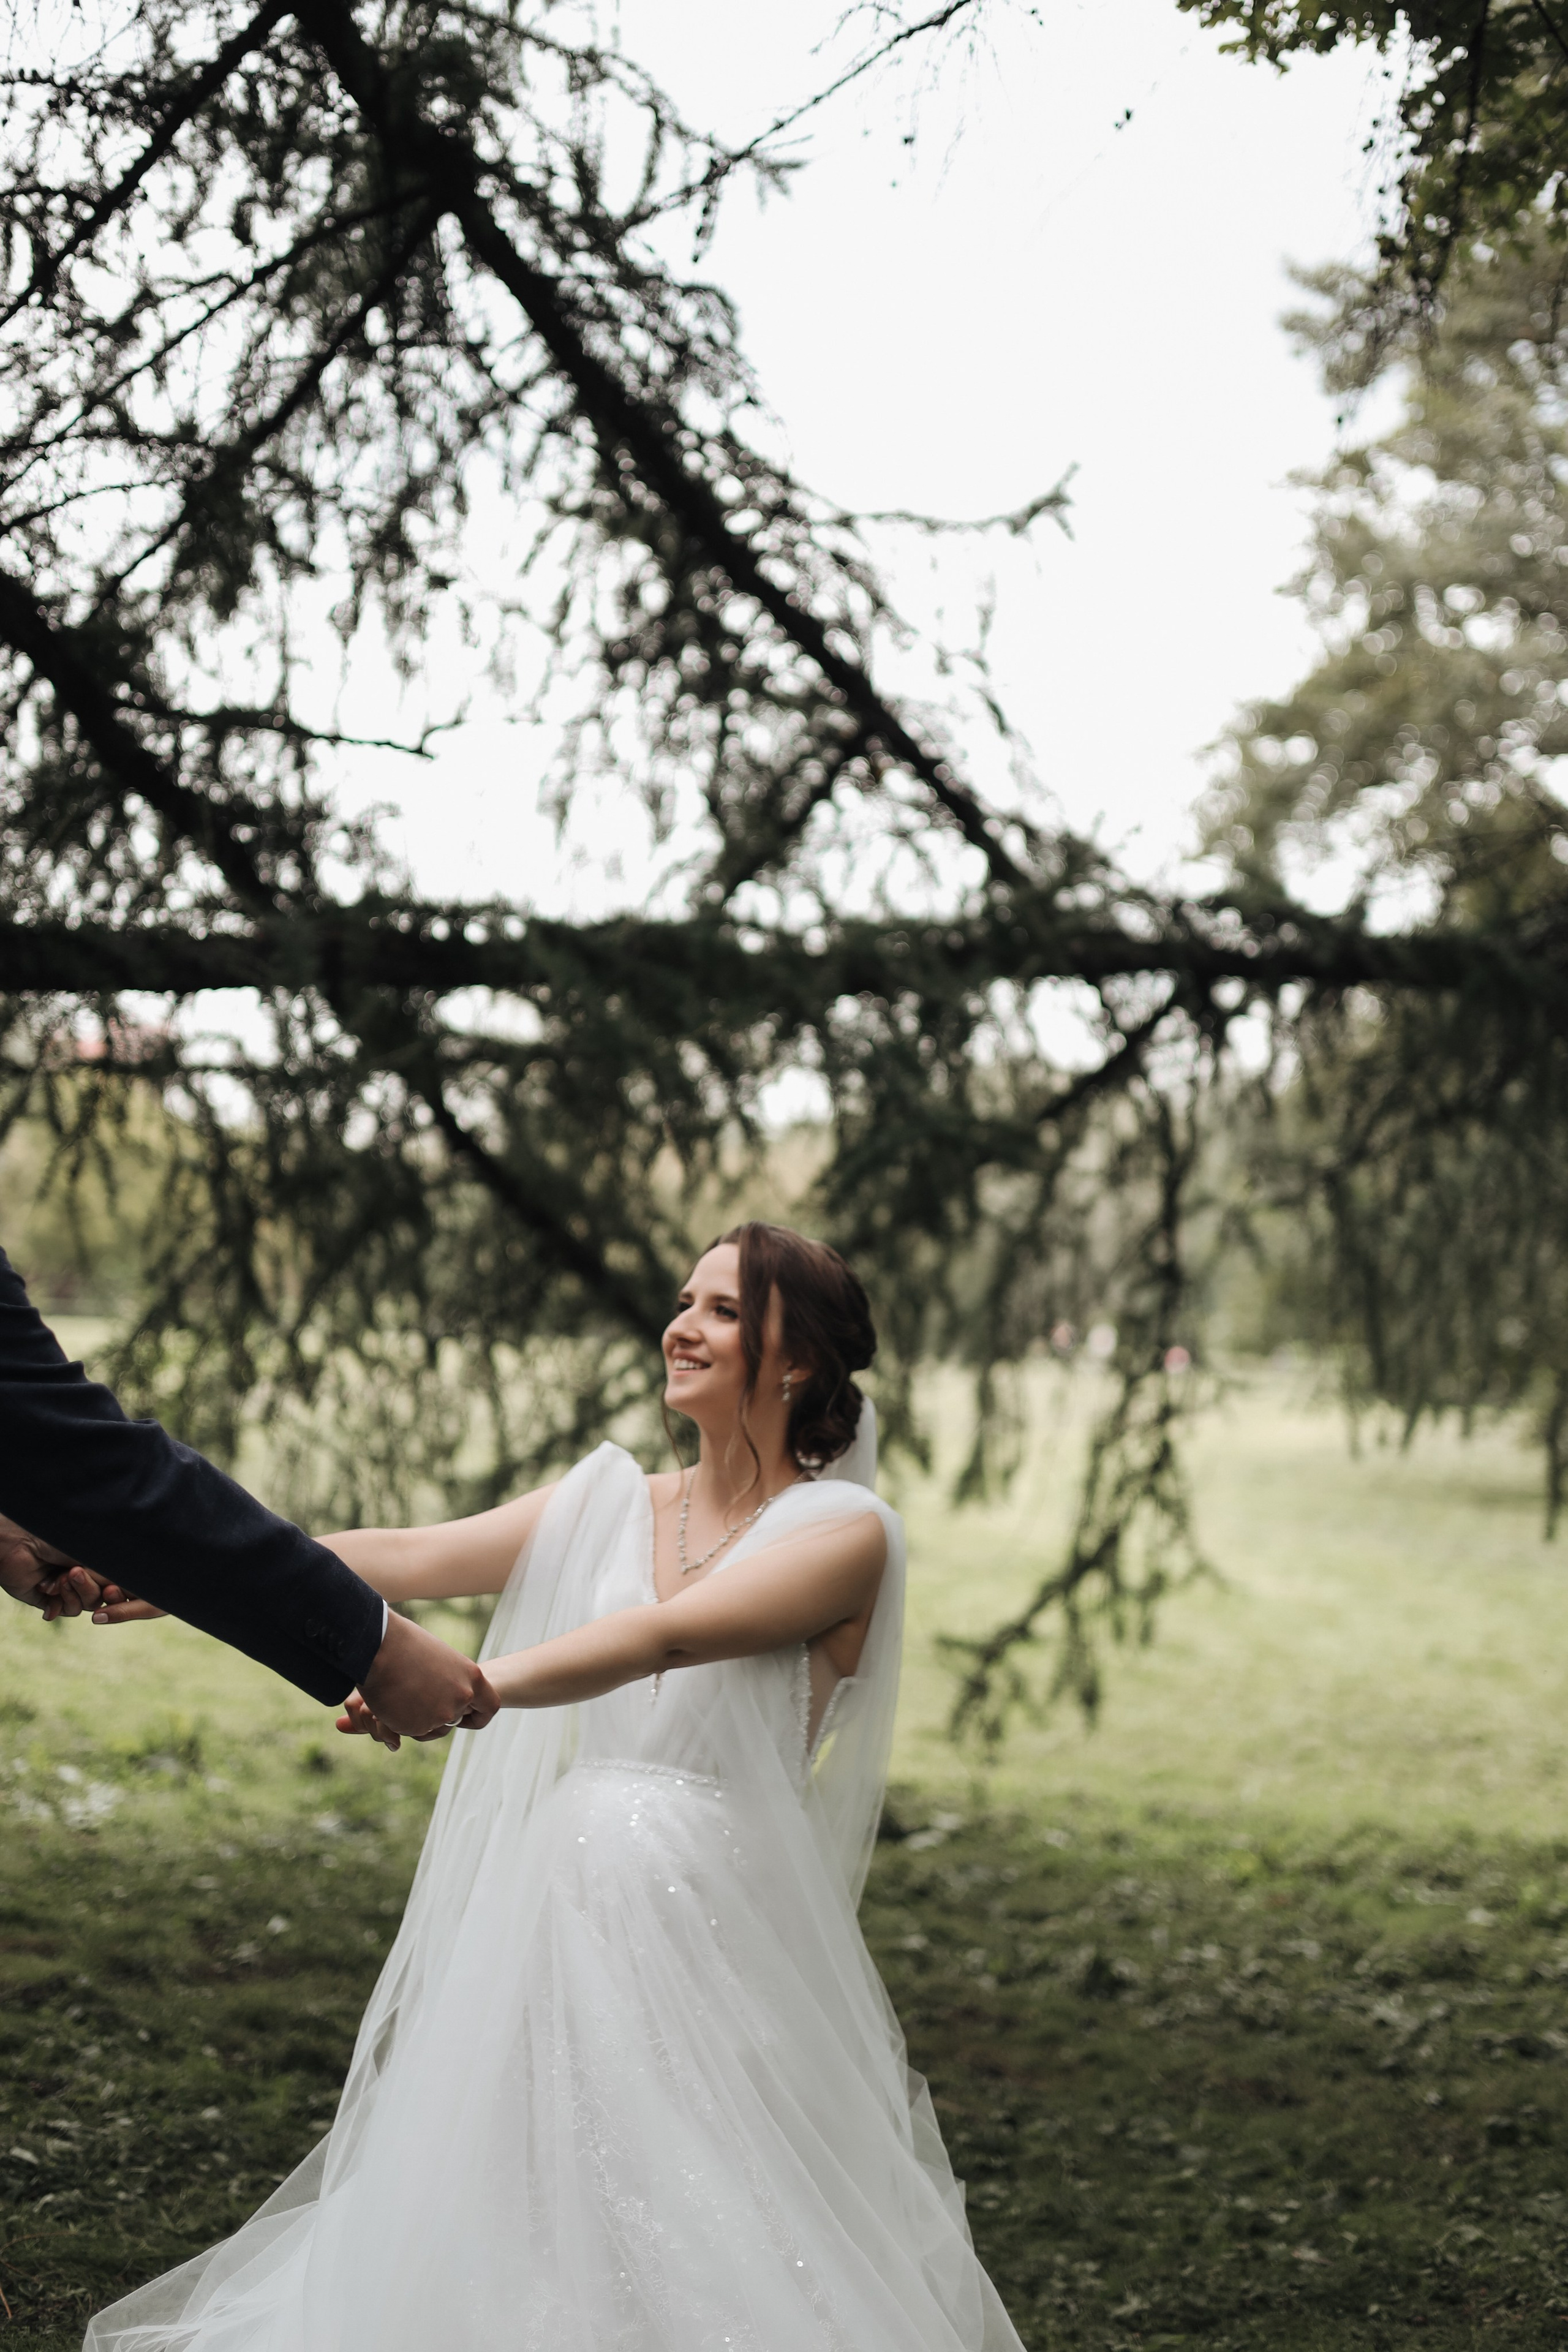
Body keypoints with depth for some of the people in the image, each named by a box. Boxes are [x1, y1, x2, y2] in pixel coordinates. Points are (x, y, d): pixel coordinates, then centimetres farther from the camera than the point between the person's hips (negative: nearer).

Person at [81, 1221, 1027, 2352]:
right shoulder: (612, 1501, 10)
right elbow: (409, 1558, 2)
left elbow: (667, 1635, -23)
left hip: (718, 1930, -5)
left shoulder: (846, 1532, -7)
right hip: (560, 1909, 5)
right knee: (495, 2244, 8)